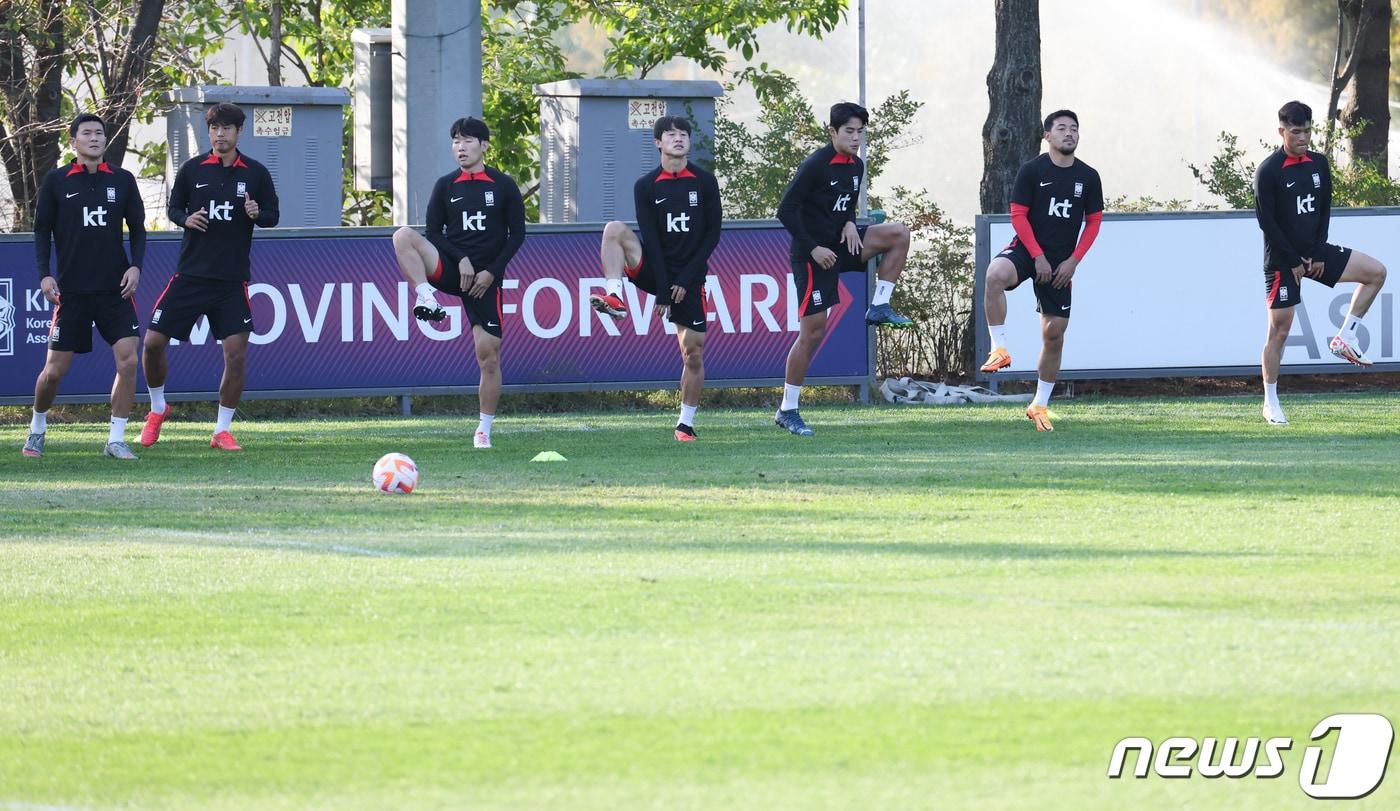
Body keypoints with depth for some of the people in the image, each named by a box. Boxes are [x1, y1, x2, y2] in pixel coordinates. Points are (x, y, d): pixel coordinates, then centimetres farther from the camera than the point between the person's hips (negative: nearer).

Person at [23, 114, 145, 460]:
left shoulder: (122, 180, 5)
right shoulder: (56, 181, 1)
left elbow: (137, 227, 11)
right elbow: (42, 230, 4)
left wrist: (136, 265, -4)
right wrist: (44, 274, -6)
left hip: (115, 288, 1)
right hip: (71, 289, -1)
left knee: (128, 359, -12)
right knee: (54, 369, 0)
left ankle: (116, 440, -2)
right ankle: (37, 427, 27)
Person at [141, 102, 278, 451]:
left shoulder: (256, 173, 2)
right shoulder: (192, 169, 3)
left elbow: (273, 215, 8)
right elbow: (173, 207, 11)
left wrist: (257, 214, -14)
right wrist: (185, 219, -11)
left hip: (232, 280, -1)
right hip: (190, 275, 1)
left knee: (236, 351, -9)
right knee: (153, 342, -4)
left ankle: (222, 430, 5)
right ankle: (158, 409, 22)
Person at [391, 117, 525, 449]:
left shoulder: (503, 185, 3)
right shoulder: (445, 186, 7)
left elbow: (517, 234, 4)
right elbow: (434, 232, 6)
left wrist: (491, 272, -6)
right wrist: (460, 259, -11)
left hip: (486, 278, -1)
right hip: (450, 269, 1)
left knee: (489, 355, -5)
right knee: (404, 236, -25)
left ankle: (484, 430, 7)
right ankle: (427, 297, -34)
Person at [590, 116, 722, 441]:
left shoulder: (704, 182, 0)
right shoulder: (646, 186, -2)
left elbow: (713, 234, -1)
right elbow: (650, 238, -8)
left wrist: (685, 280, -9)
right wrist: (662, 288, -16)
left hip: (690, 277, 0)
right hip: (654, 269, 0)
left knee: (693, 352, -1)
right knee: (614, 230, -24)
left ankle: (686, 422, 11)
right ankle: (615, 297, -35)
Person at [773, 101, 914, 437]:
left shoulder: (856, 166, 7)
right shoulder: (816, 165, -16)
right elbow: (786, 210, -16)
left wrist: (849, 224, -1)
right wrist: (812, 249, -19)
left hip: (841, 243, 7)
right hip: (814, 253, -7)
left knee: (898, 234, -11)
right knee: (813, 330, -7)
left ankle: (879, 306, -3)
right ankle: (787, 411, 1)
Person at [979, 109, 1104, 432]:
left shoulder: (1088, 176, 3)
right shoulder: (1032, 170, -6)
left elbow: (1094, 221, 9)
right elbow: (1018, 215, -6)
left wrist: (1073, 260, -3)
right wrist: (1038, 257, -14)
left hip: (1061, 262, 3)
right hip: (1028, 249, -3)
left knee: (1054, 334, 4)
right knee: (995, 275, -38)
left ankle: (1040, 405, 18)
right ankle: (1000, 349, -28)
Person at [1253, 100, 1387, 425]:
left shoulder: (1319, 164, 4)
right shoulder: (1268, 172, -14)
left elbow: (1324, 211, 9)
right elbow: (1267, 222, -14)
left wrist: (1319, 255, -2)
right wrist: (1294, 262, -14)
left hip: (1314, 252, 6)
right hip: (1282, 260, -6)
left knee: (1376, 272, -4)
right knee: (1279, 330, -4)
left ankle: (1345, 338, 3)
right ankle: (1271, 404, 6)